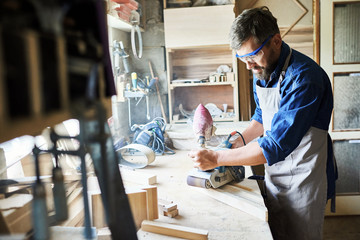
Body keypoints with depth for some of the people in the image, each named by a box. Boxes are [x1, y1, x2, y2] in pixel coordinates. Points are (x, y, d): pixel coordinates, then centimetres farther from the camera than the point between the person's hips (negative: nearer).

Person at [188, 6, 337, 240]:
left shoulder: (303, 77, -27)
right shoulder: (262, 69, 0)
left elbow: (276, 146, -30)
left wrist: (217, 158, -26)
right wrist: (240, 141, 0)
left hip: (303, 181, -7)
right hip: (273, 177, 7)